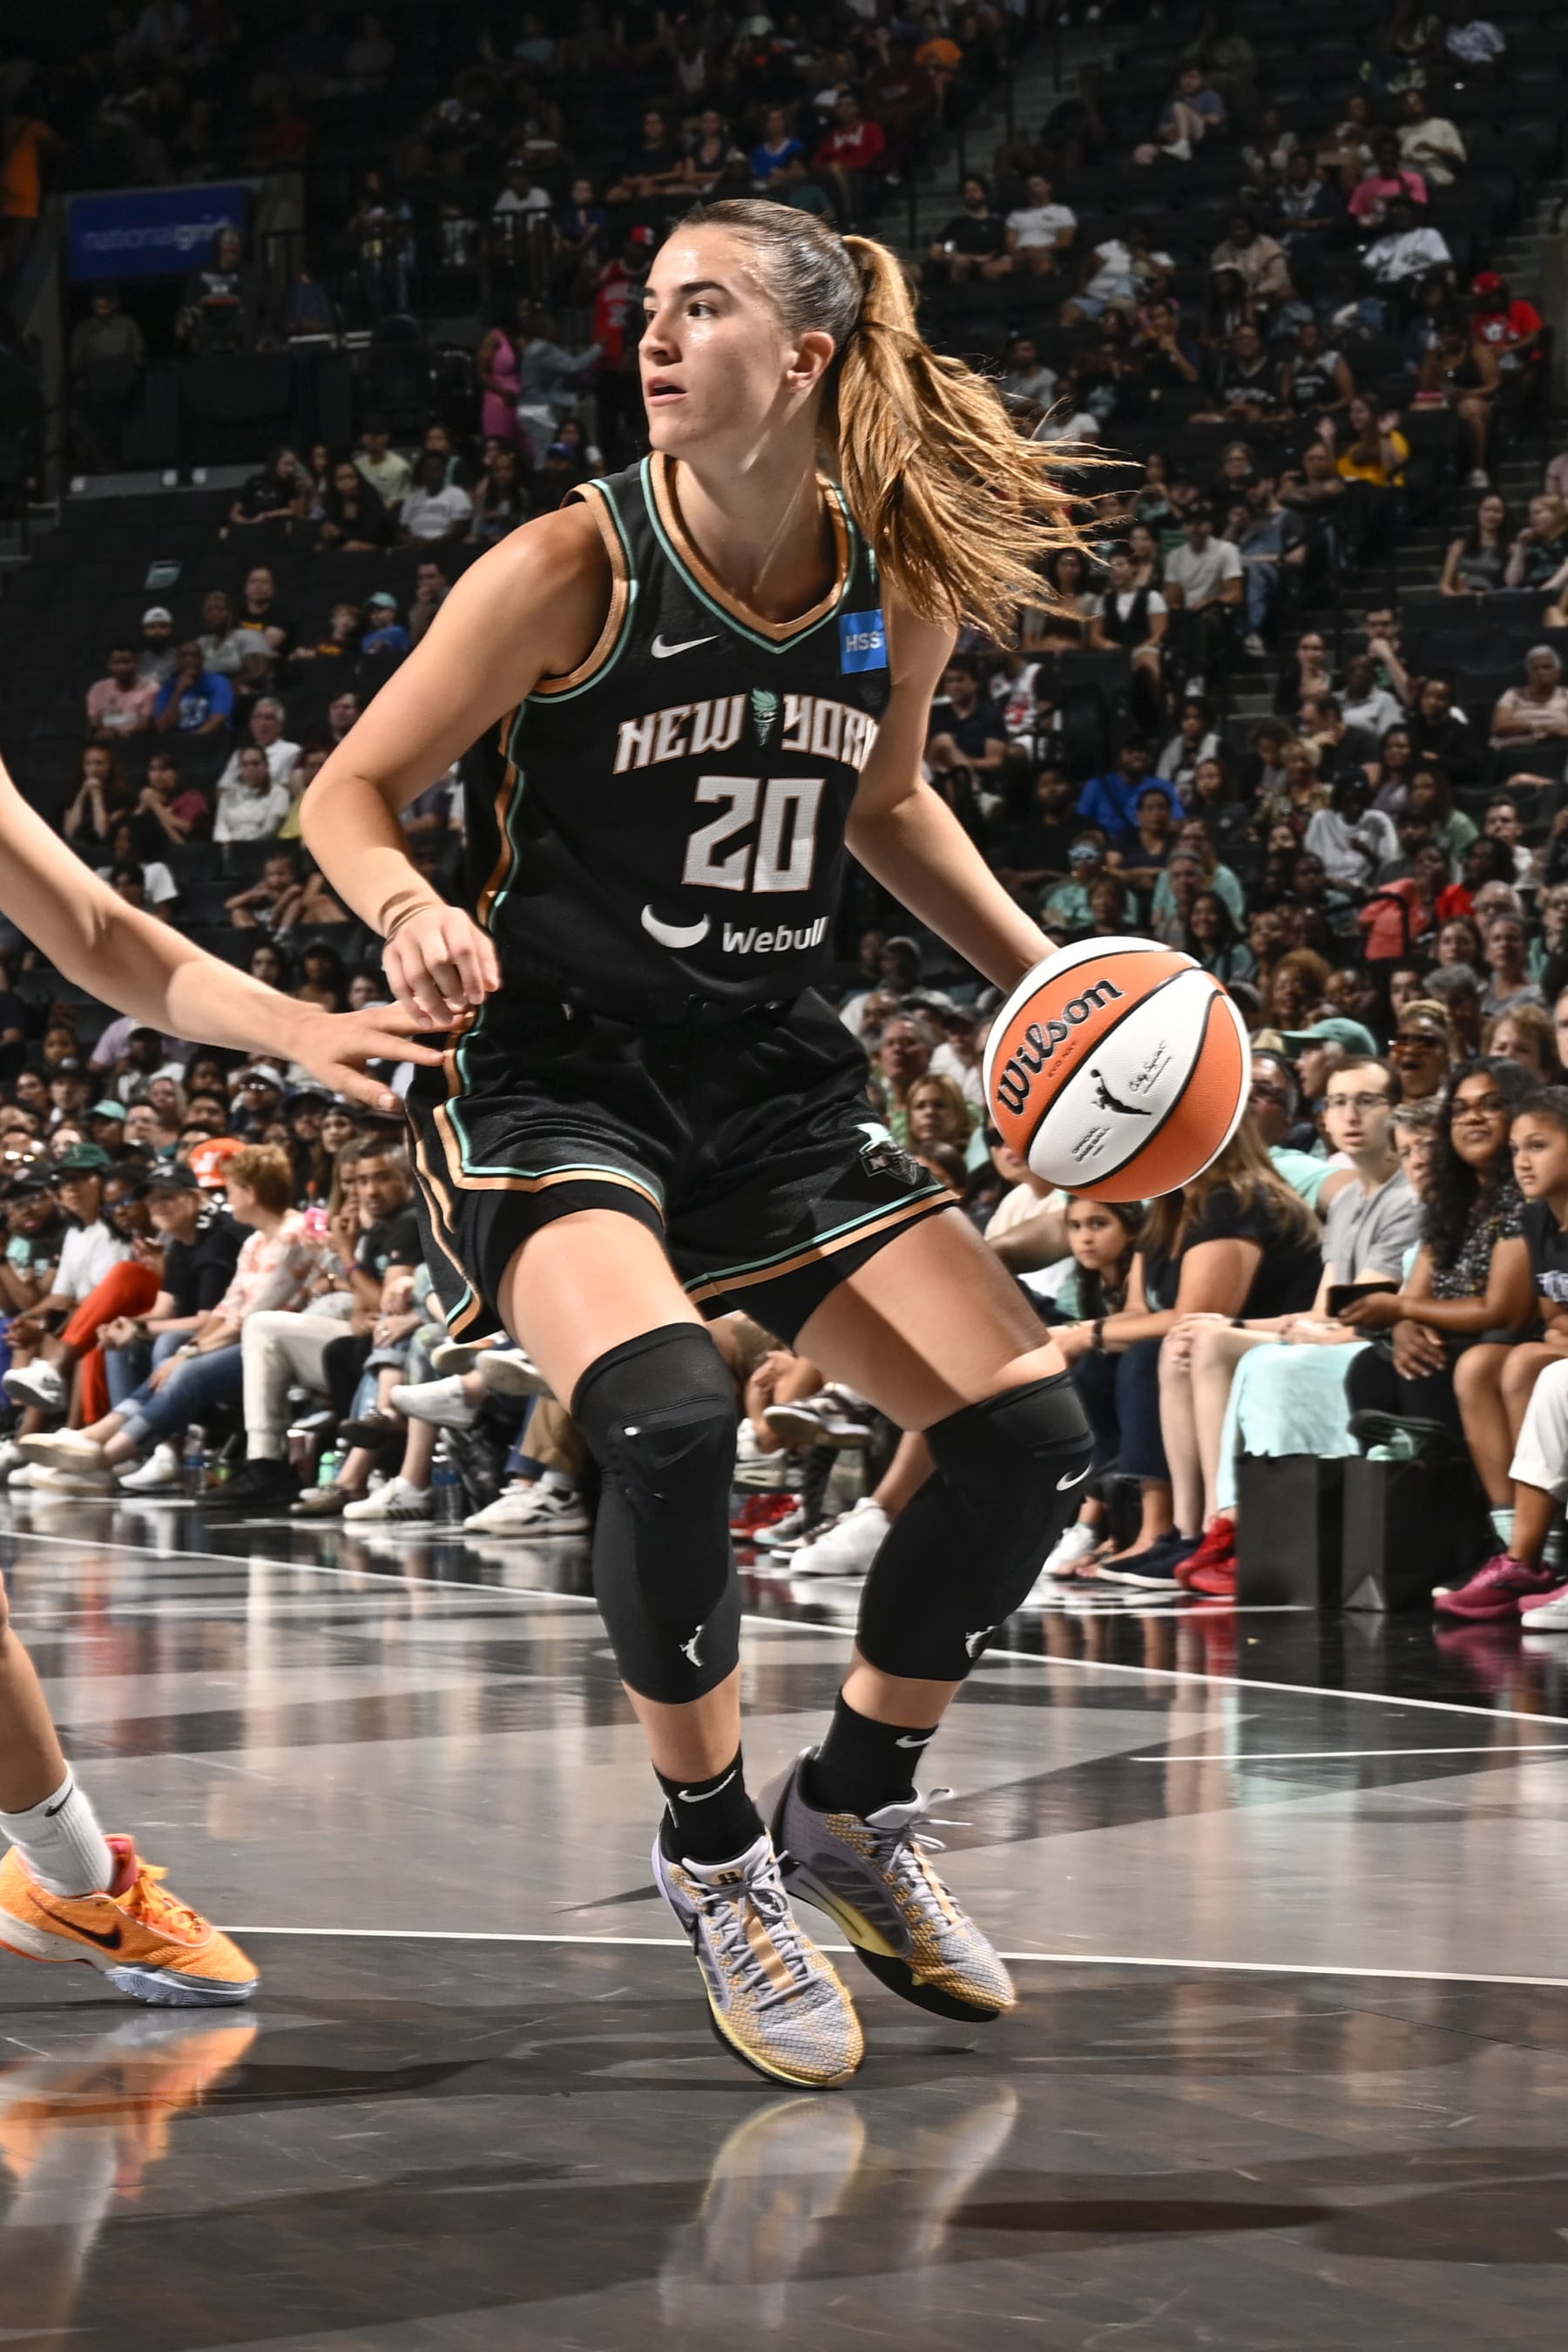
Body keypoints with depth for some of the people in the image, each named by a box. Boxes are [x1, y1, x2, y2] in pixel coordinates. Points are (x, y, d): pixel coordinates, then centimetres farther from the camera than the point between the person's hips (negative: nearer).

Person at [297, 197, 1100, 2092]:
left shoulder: (903, 583, 0)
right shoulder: (572, 567, -13)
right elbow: (350, 792, -6)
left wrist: (1040, 974, 9)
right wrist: (410, 913, -27)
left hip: (771, 1081, 5)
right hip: (558, 1068, -5)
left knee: (1027, 1430, -5)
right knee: (666, 1419, -31)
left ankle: (851, 1809, 19)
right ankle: (712, 1853, -7)